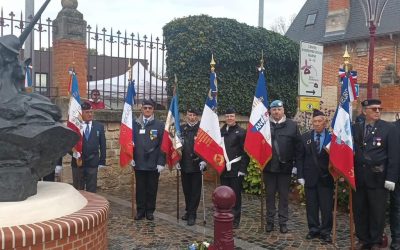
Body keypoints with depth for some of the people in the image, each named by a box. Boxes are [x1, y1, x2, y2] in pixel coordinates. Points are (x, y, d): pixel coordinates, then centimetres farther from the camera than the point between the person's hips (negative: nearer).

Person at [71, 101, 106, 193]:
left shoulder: (99, 126, 5)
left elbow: (102, 145, 6)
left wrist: (102, 161, 3)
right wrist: (73, 152, -19)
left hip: (93, 163, 1)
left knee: (91, 191, 6)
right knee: (77, 191, 9)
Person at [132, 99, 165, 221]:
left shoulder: (159, 125, 0)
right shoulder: (135, 124, 4)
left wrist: (161, 162, -8)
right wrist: (131, 157, -1)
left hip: (154, 164, -1)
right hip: (139, 163, 1)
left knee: (152, 189, 8)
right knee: (140, 188, 8)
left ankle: (150, 211, 20)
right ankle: (140, 211, 21)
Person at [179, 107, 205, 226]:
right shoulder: (181, 129, 9)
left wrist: (204, 161, -14)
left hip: (197, 165, -4)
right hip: (184, 164, 4)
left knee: (195, 191, 0)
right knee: (186, 190, 12)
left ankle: (192, 214, 6)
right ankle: (188, 211, 25)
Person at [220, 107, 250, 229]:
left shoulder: (241, 132, -4)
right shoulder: (221, 131, 11)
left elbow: (245, 151, -9)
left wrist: (243, 168, -15)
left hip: (236, 169, -5)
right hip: (224, 169, 5)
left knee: (235, 195, 3)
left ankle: (235, 220, 12)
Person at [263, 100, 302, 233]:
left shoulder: (292, 125, 1)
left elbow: (298, 146, 1)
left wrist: (297, 164, -4)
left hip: (285, 167, 0)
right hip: (269, 166, 0)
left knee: (284, 195, 9)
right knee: (269, 195, 10)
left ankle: (283, 222, 19)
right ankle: (270, 221, 22)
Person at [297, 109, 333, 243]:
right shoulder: (305, 137, 4)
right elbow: (300, 157, 2)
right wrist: (300, 175, -3)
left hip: (326, 177, -2)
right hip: (310, 177, 2)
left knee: (326, 207, 5)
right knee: (311, 206, 10)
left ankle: (325, 232, 18)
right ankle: (313, 229, 24)